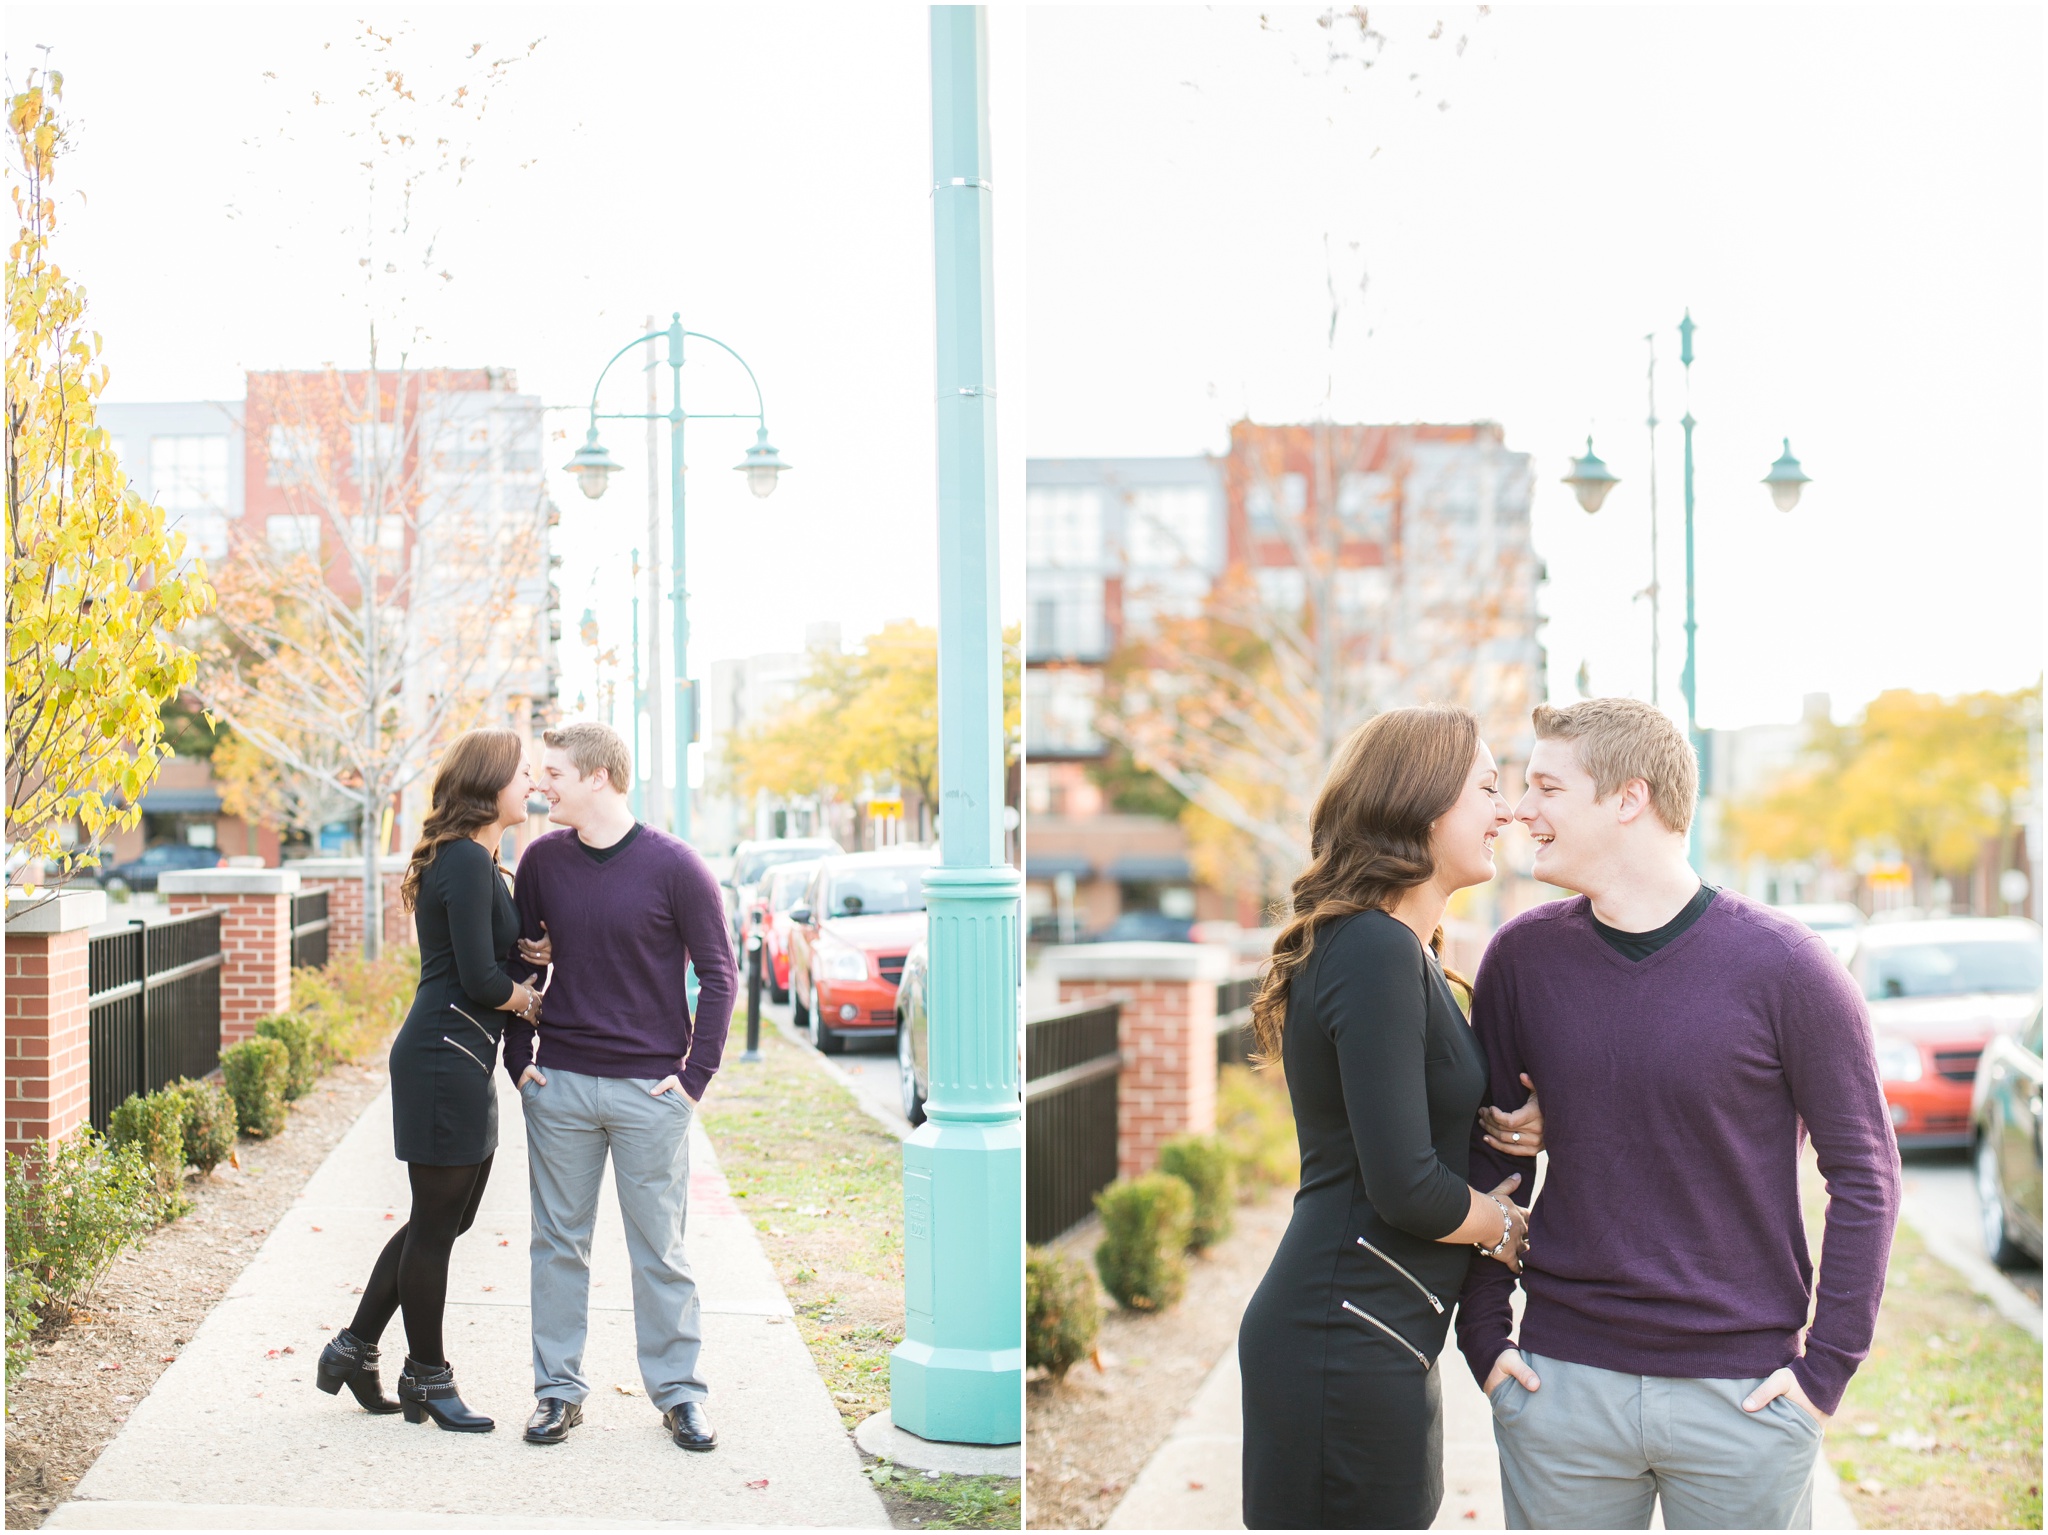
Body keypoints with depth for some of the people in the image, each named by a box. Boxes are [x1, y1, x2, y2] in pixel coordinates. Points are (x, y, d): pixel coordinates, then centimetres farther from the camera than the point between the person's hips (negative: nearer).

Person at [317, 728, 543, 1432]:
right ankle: (426, 1377, 15)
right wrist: (533, 1001, -4)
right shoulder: (467, 862, -17)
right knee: (437, 1221, 2)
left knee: (443, 1217, 17)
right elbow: (480, 979, -20)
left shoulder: (478, 862, 16)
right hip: (445, 1061, -10)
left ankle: (353, 1350, 26)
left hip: (464, 1062, 10)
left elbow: (500, 955, 15)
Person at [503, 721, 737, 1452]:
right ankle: (558, 1390, 18)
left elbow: (718, 973, -2)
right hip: (558, 1085, 3)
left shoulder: (673, 865, -7)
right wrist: (519, 1059, 5)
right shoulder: (542, 860, 3)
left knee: (660, 1248, 5)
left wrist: (694, 1075, -6)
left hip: (650, 1090, -3)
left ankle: (679, 1392, 15)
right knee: (558, 1243, 8)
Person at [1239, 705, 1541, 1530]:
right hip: (1347, 1346, -10)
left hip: (1363, 1338, 10)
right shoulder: (1377, 953, -18)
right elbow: (1404, 1185, -21)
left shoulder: (1404, 950, 15)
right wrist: (1503, 1224, -3)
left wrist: (1515, 1127, 3)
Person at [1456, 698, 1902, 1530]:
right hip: (1561, 1383, 2)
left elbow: (1864, 1173, -3)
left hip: (1741, 1393, -2)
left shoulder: (1783, 965, -8)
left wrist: (1827, 1366, -7)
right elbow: (1487, 1157, 8)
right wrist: (1484, 1335, 3)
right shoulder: (1523, 956, 0)